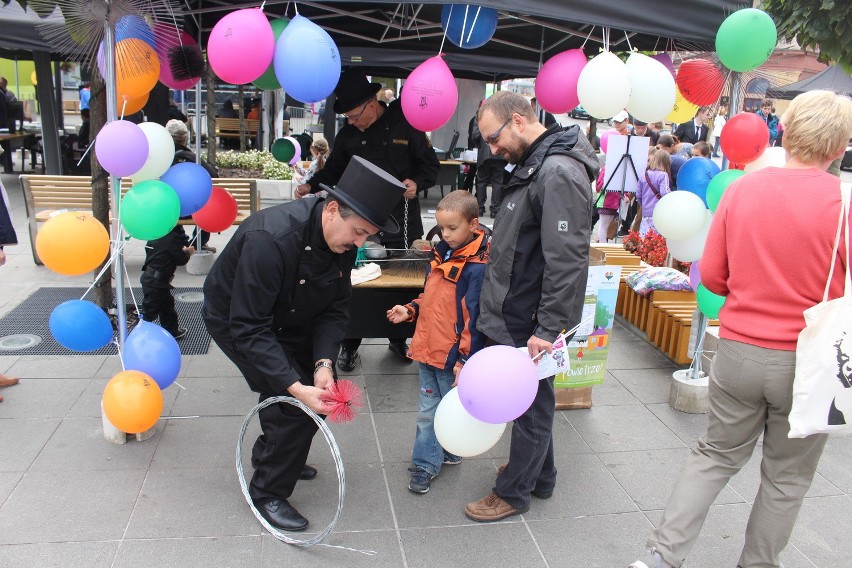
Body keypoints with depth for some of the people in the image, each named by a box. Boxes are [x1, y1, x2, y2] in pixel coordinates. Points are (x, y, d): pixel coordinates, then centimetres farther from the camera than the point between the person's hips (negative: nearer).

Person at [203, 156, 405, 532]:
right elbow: (249, 328, -35)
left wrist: (323, 362, -25)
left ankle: (271, 456, 36)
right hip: (234, 320, -7)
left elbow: (335, 308, -10)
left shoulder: (343, 238, -16)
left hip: (288, 319, 7)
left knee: (320, 391, 10)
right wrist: (295, 386, -40)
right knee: (294, 403, -16)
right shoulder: (270, 237, -38)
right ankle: (267, 492, 7)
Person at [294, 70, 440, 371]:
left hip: (400, 218, -1)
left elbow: (430, 165, 3)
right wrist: (312, 185, -3)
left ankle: (398, 339, 29)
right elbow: (334, 170, 15)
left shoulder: (405, 125, -2)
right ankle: (349, 345, 15)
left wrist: (416, 183, -17)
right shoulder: (347, 134, 6)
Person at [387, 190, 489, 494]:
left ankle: (448, 450, 35)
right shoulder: (441, 254, 6)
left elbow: (474, 319, -19)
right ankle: (425, 463, 24)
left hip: (452, 355, -7)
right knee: (427, 410, 14)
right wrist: (409, 310, 3)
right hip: (427, 348, 7)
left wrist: (465, 361, -18)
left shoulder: (478, 267, -18)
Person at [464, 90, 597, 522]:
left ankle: (514, 492, 23)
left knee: (531, 405, 7)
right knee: (532, 401, 21)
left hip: (531, 323, -10)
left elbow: (567, 261, -26)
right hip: (515, 314, 10)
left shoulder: (560, 174, -21)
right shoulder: (532, 166, 11)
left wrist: (547, 329, -24)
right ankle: (539, 476, 39)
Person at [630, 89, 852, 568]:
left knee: (717, 455, 20)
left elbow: (712, 276, 0)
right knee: (787, 476, 18)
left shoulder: (741, 189, -5)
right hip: (807, 363, -2)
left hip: (739, 350, 3)